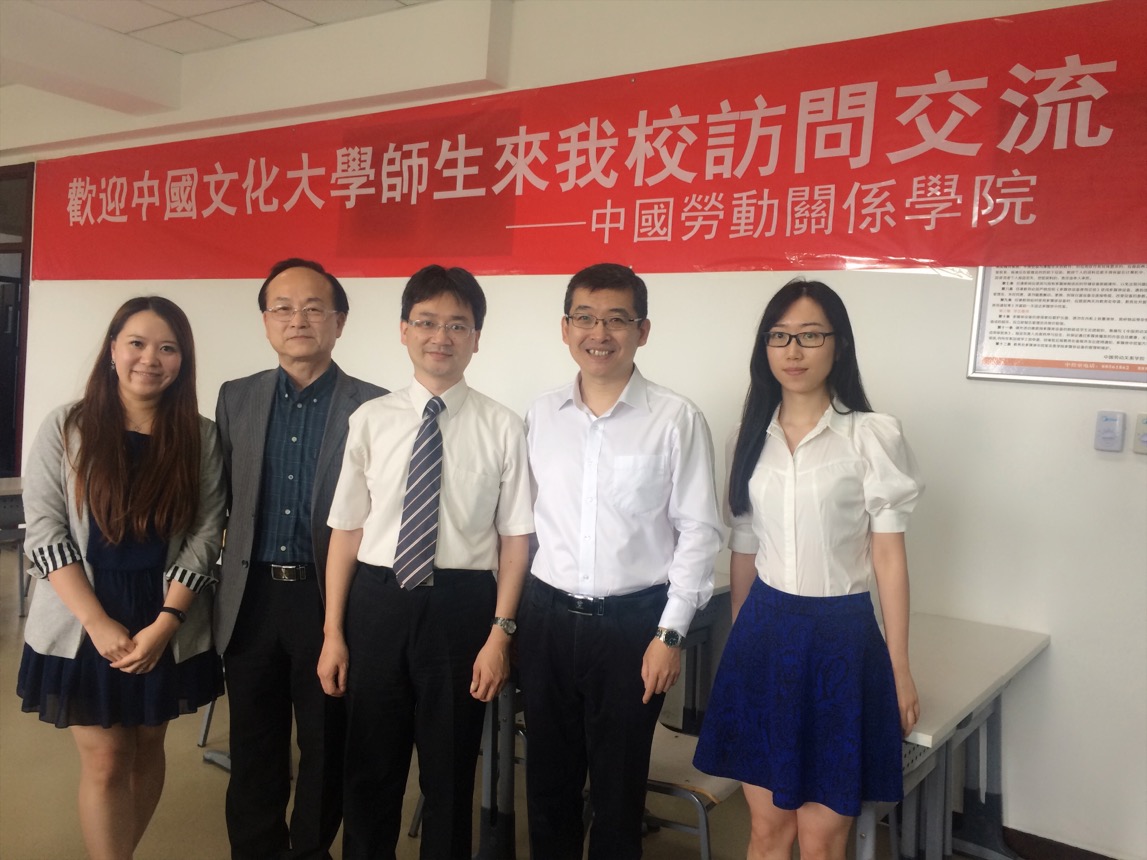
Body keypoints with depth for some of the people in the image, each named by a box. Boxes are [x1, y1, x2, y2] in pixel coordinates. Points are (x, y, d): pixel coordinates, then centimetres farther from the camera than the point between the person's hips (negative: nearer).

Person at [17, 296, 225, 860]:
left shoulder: (200, 437, -1)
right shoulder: (65, 429, -4)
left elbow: (205, 536, -4)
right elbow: (45, 533, -8)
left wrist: (164, 623, -13)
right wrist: (98, 623, -15)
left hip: (167, 628, 2)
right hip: (82, 628, -1)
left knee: (146, 749, 15)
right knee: (104, 762, 3)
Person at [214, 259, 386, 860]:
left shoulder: (371, 406, -5)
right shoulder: (236, 399, 6)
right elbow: (220, 498, 9)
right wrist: (226, 584, 4)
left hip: (330, 598, -2)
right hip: (252, 598, 3)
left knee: (326, 745, 13)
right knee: (253, 749, 15)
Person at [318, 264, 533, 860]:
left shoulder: (501, 427, -6)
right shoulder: (371, 420, -2)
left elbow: (515, 537, -2)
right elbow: (347, 530, 2)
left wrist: (500, 633, -6)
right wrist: (333, 632, 2)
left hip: (461, 604, -1)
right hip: (378, 601, 2)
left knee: (450, 772, 16)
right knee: (370, 769, 17)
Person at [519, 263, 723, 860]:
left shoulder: (677, 420, -10)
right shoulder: (540, 416, 2)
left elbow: (698, 531, -8)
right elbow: (522, 519, 7)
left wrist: (670, 632, -9)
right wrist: (508, 616, 9)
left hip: (632, 622, -3)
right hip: (547, 617, 3)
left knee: (617, 787, 13)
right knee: (548, 782, 18)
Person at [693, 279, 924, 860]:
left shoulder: (873, 435, -8)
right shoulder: (755, 435, 6)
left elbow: (888, 556, -5)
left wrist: (899, 670, -3)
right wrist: (739, 636, 15)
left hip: (840, 637, -4)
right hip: (763, 634, 4)